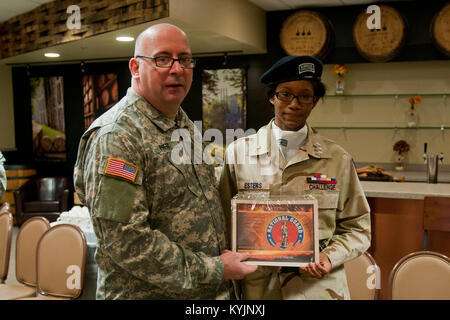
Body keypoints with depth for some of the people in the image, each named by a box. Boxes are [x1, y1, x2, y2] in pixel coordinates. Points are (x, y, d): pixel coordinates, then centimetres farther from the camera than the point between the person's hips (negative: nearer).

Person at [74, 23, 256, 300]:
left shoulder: (185, 125, 7)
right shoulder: (114, 136, -20)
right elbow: (123, 238, -26)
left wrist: (225, 254, 4)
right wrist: (213, 271, -21)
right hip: (149, 293, -7)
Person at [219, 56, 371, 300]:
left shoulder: (338, 160, -2)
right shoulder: (238, 153, -2)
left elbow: (357, 229, 5)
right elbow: (225, 225, 2)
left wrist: (330, 255, -11)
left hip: (319, 287, 0)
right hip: (258, 288, 1)